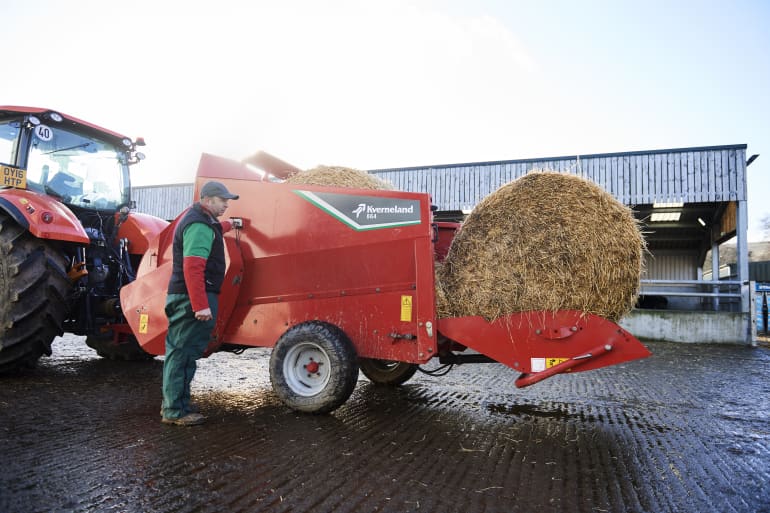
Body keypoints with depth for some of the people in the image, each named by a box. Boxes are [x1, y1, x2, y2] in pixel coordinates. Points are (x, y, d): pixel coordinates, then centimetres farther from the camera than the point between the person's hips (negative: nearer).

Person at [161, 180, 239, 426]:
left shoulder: (197, 219, 17)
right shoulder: (199, 226, -16)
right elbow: (193, 268, -26)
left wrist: (227, 225, 62)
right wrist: (201, 305, -29)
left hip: (181, 296, 11)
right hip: (194, 298, -11)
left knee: (179, 351, 17)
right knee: (184, 352, -5)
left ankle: (174, 403, 30)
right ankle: (175, 411, 2)